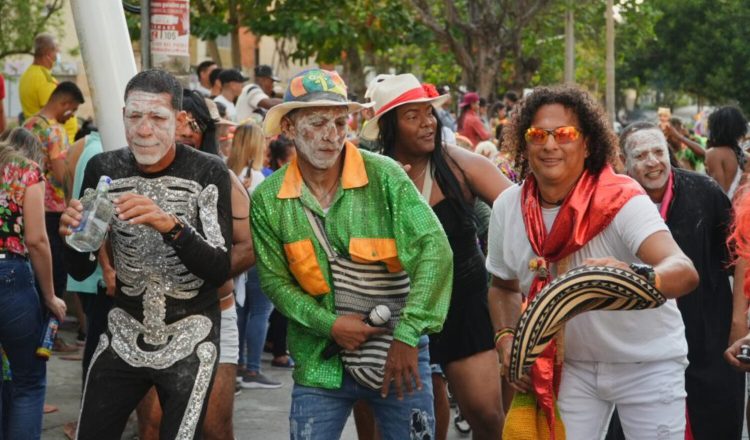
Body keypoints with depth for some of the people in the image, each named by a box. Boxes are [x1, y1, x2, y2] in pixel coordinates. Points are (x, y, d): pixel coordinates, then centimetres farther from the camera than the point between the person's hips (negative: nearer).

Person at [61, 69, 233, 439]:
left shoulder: (208, 172, -12)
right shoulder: (103, 169, -3)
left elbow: (221, 270, -17)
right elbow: (81, 270, 2)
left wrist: (172, 226, -34)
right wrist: (72, 235, -21)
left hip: (189, 341, -3)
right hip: (124, 336, 3)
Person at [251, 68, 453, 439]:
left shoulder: (384, 176, -10)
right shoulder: (267, 200, -2)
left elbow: (434, 249, -15)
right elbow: (274, 280, 2)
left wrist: (407, 335, -21)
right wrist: (329, 325, -13)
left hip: (398, 353, -1)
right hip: (320, 362, 1)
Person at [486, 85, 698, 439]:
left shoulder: (621, 200, -25)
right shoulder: (507, 207, -9)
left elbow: (685, 272, -40)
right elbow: (504, 286, 9)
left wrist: (637, 278, -62)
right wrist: (507, 338, -11)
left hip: (647, 365, -3)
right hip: (573, 366, 4)